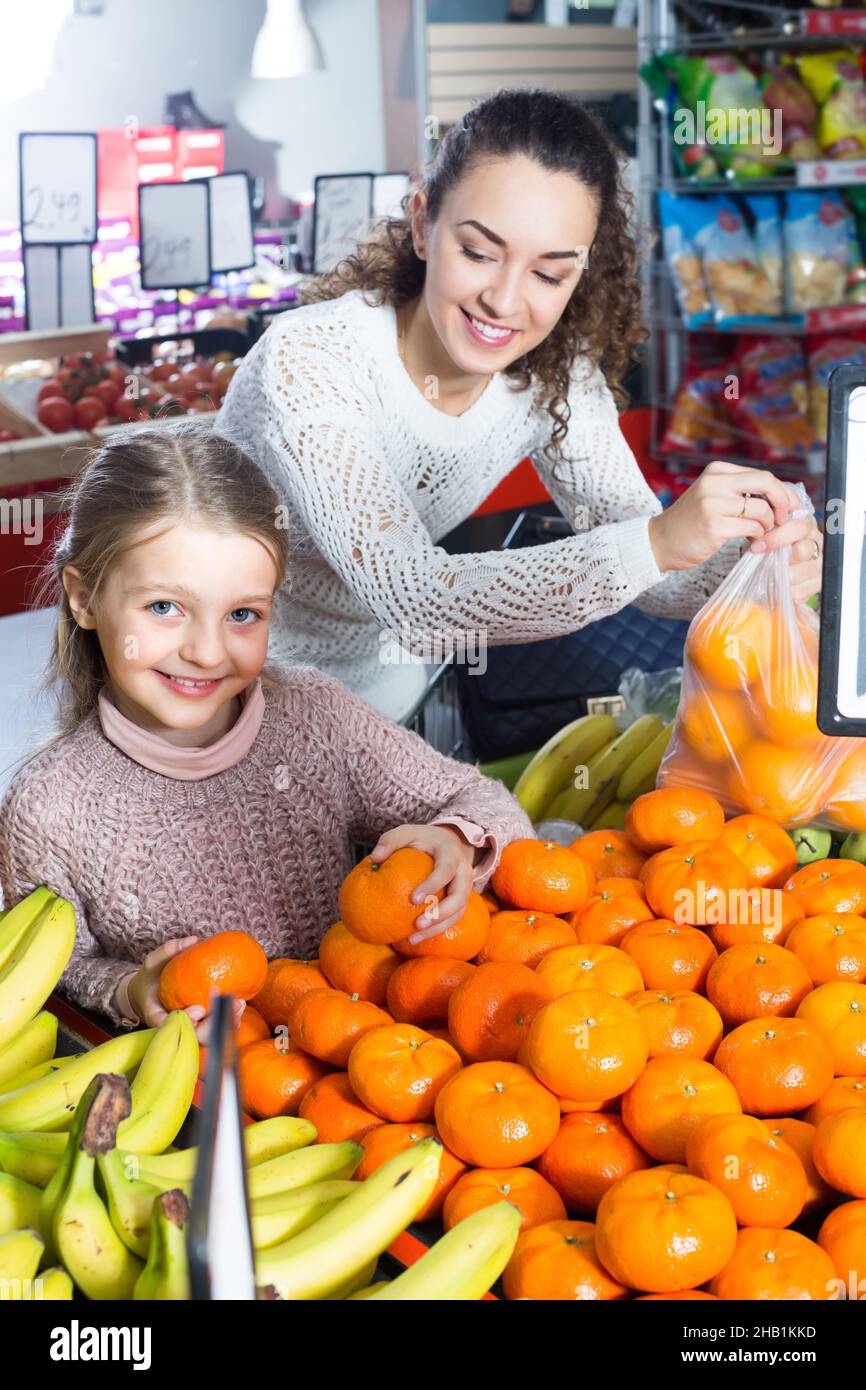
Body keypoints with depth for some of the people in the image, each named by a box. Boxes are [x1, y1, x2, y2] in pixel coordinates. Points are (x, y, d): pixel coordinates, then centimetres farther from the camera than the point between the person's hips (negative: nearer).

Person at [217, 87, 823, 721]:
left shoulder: (552, 372, -10)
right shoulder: (307, 363, -29)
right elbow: (410, 595, -39)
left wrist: (750, 560, -32)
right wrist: (655, 542, -48)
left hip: (377, 682, 5)